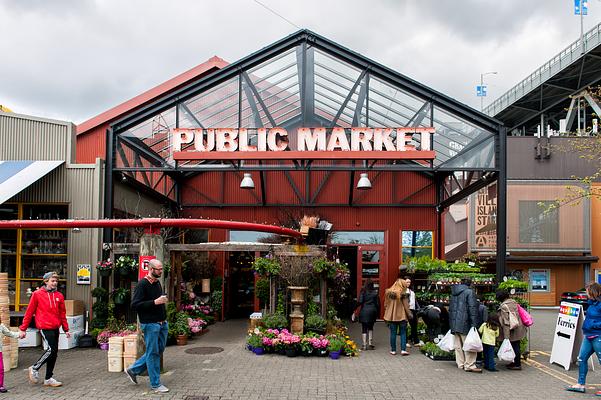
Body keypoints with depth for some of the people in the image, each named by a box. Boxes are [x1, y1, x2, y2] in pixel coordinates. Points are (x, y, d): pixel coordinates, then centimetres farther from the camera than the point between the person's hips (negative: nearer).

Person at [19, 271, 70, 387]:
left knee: (54, 353, 8)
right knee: (51, 350, -15)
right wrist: (22, 329, 1)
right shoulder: (37, 294, -2)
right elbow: (29, 312, 1)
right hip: (45, 327, -5)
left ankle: (48, 378, 18)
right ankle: (34, 369, 7)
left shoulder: (59, 296, 10)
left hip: (55, 328, 6)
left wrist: (66, 329, 14)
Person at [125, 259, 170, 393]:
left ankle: (133, 370, 30)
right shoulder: (143, 284, -13)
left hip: (162, 323, 9)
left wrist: (163, 301, 11)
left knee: (158, 351, 15)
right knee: (153, 353, 1)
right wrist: (155, 302, -24)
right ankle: (155, 384, 12)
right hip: (150, 324, -9)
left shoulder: (157, 283, 13)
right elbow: (134, 305, -20)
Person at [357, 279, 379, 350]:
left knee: (364, 328, 4)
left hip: (364, 311, -3)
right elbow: (378, 303, 2)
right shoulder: (375, 292, 1)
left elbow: (360, 301, -12)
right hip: (372, 311, 3)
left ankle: (364, 345, 2)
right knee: (370, 327, 18)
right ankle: (370, 343, 12)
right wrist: (378, 313, 9)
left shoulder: (363, 291, -6)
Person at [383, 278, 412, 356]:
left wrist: (387, 314, 17)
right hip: (402, 316, -3)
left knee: (393, 333, 9)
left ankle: (393, 350, 12)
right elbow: (406, 305, -8)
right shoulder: (403, 294, -11)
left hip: (391, 316, 3)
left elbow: (385, 304, 8)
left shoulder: (388, 292, 1)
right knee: (403, 333, 6)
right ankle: (403, 349, 0)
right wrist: (409, 315, 2)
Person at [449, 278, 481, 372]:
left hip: (454, 324, 7)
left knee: (458, 345, 12)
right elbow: (472, 308, -14)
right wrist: (474, 324, -15)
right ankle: (469, 365, -5)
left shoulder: (453, 293, 16)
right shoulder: (469, 292, -7)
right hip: (464, 324, -7)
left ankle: (460, 364, 16)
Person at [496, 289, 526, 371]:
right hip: (519, 328, 8)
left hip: (513, 330, -8)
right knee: (516, 346, 16)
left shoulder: (504, 306, -19)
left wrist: (506, 336, -19)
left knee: (515, 346, 2)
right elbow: (518, 314, 15)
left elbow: (506, 322, -21)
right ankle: (516, 362, 27)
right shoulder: (513, 302, 6)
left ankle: (517, 365, 10)